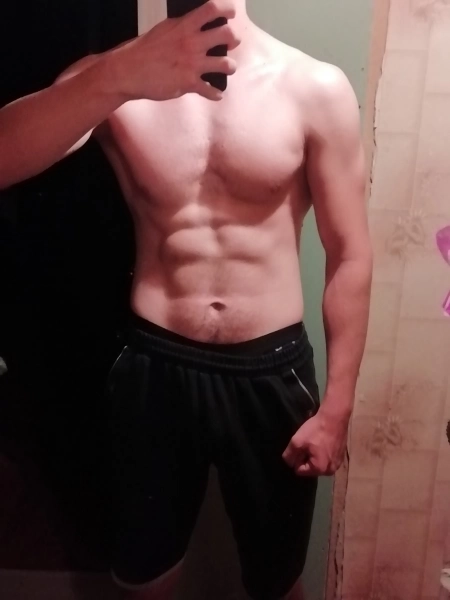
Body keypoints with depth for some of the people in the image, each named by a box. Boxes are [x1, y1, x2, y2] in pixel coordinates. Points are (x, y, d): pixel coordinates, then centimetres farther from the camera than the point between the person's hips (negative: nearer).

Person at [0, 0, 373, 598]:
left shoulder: (315, 88, -6)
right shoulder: (110, 77, -2)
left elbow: (350, 255, -4)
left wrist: (336, 408, -5)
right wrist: (116, 76, -36)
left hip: (270, 370, -1)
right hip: (155, 367, 2)